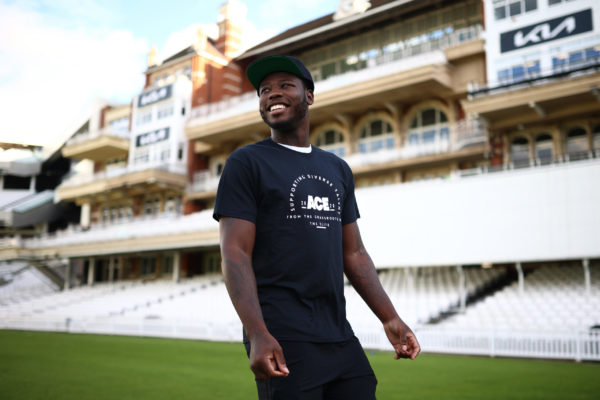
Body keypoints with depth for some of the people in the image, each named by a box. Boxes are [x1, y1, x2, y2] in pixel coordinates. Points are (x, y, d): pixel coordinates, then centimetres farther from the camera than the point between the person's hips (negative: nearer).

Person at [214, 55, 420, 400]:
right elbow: (235, 255, -11)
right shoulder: (246, 163, -1)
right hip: (283, 341, -5)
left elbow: (354, 253, 15)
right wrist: (257, 335, -22)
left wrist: (391, 318, 8)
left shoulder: (338, 169, 15)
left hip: (341, 338, 5)